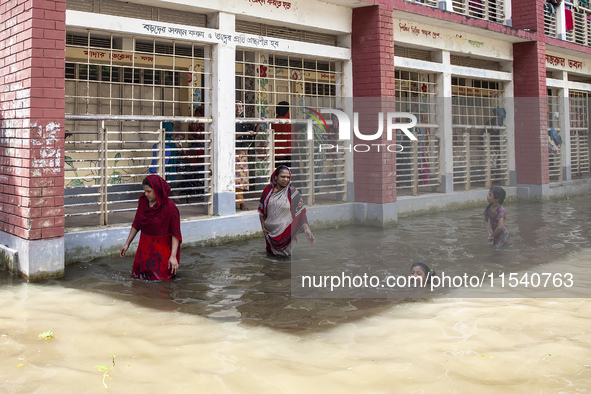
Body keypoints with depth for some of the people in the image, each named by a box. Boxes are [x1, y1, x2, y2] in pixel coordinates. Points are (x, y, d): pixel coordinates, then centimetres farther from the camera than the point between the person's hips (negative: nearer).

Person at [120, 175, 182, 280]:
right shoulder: (143, 201, -4)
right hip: (145, 246, 5)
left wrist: (173, 256, -26)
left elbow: (175, 234, -19)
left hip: (162, 247, -5)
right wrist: (127, 243, 10)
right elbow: (136, 224, 9)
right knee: (137, 274, 9)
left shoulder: (170, 207, -20)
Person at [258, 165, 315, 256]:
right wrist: (263, 227, 3)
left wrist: (306, 228, -18)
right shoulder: (268, 190, 0)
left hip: (285, 230, -3)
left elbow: (300, 211, -10)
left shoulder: (291, 192, -8)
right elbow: (261, 209, 7)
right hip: (270, 230, 3)